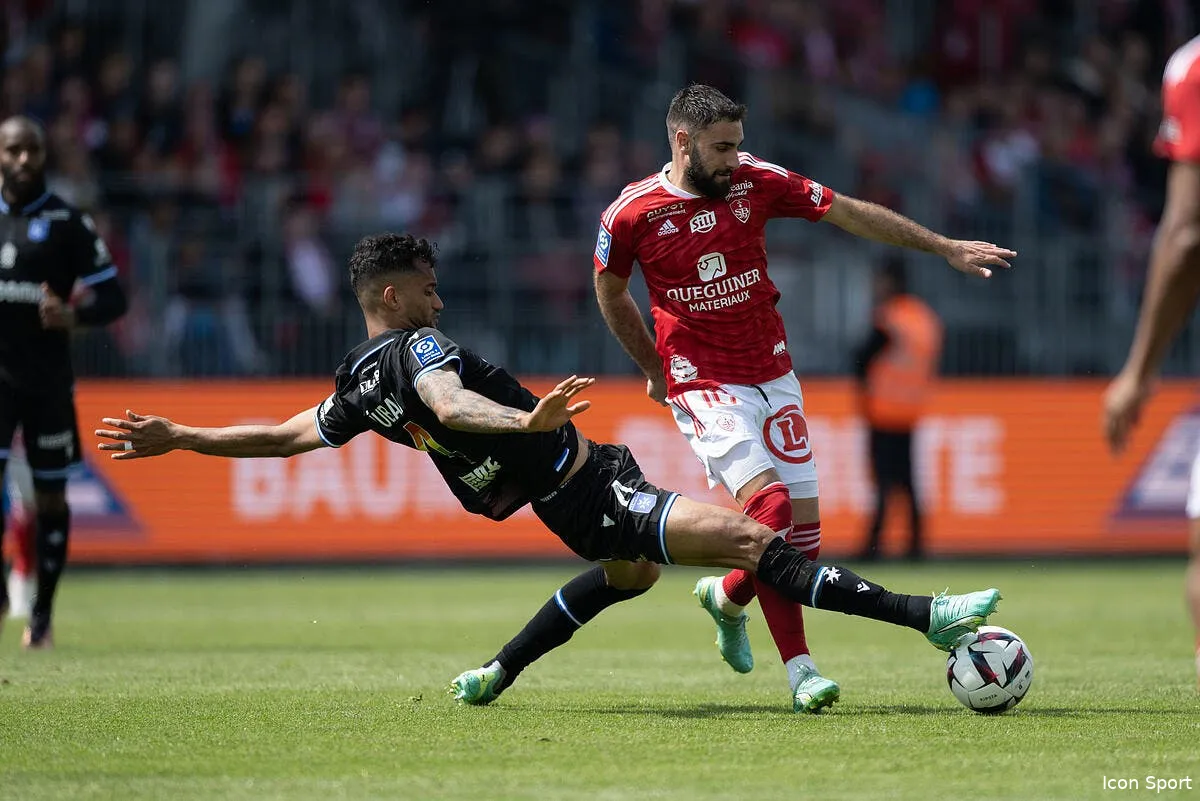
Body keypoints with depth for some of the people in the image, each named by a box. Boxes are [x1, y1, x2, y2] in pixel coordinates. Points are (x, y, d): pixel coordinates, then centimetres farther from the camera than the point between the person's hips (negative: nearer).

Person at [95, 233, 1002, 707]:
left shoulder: (357, 385, 9)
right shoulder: (415, 350, -17)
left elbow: (283, 436, 14)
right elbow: (450, 405, -37)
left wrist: (174, 436, 25)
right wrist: (526, 421, -55)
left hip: (572, 503, 10)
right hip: (592, 491, -10)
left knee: (631, 568, 41)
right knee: (751, 540, -19)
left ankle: (493, 676, 39)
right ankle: (925, 616, -30)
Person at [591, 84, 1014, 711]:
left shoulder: (756, 182, -3)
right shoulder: (630, 215, -9)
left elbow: (851, 213, 4)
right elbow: (611, 294, 10)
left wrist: (945, 248, 5)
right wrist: (655, 369, 17)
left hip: (773, 373, 4)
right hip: (704, 384, -4)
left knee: (804, 522, -1)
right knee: (770, 506, -21)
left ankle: (726, 596, 30)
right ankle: (799, 668, -13)